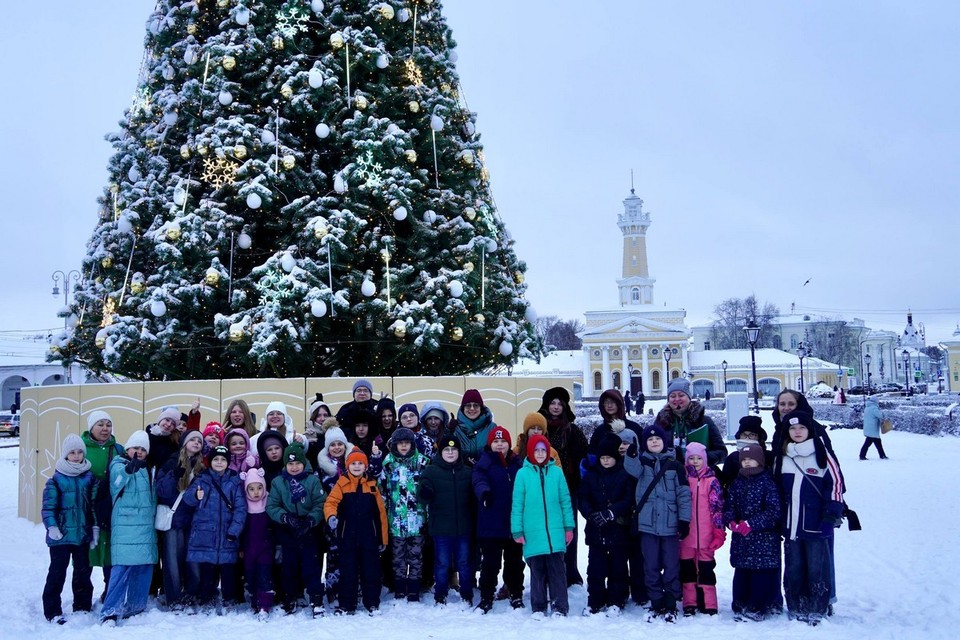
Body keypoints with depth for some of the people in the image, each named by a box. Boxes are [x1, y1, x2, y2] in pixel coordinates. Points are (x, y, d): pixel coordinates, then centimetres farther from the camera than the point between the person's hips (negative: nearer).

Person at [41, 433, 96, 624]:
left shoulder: (90, 478, 5)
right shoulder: (56, 480, -4)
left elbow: (95, 505, 8)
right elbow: (48, 506, -8)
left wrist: (95, 528, 5)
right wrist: (51, 526, -20)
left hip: (83, 534, 3)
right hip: (61, 535, -3)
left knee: (83, 572, 12)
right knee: (57, 572, 0)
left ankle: (83, 607, 25)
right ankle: (52, 611, 10)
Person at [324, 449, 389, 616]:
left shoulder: (371, 486, 6)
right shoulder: (342, 484, 0)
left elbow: (380, 513, 7)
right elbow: (331, 502, -15)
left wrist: (383, 538, 6)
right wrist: (331, 516, -37)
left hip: (369, 537, 1)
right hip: (347, 536, -1)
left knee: (371, 571, 7)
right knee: (348, 572, 7)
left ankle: (372, 603, 20)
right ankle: (346, 605, 19)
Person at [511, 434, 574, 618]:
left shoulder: (556, 472, 4)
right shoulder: (523, 474, 0)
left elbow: (565, 500, 6)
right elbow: (517, 504, 1)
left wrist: (569, 527, 4)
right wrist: (517, 531, -1)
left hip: (555, 532, 1)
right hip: (533, 534, 0)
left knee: (557, 570, 3)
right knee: (537, 571, 7)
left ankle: (560, 607, 11)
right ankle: (538, 608, 19)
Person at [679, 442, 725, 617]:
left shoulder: (711, 481, 1)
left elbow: (717, 507, -2)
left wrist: (719, 533, -7)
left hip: (705, 535, -2)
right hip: (685, 535, 2)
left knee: (706, 569, 4)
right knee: (687, 569, 7)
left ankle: (709, 606, 11)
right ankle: (689, 605, 16)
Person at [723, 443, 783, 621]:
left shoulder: (768, 483, -7)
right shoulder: (737, 483, 10)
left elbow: (774, 511, -13)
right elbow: (728, 506, 8)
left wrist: (752, 524, -18)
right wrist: (731, 521, -12)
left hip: (765, 538, -5)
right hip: (740, 538, 5)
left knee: (763, 573, -2)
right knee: (741, 573, 9)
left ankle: (758, 607, 7)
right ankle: (741, 605, 17)